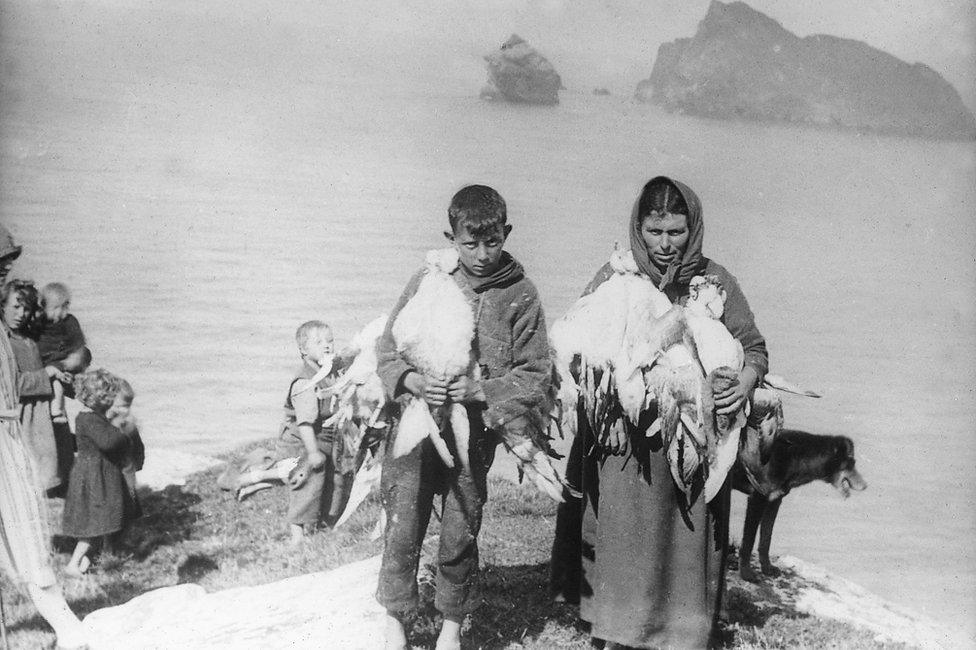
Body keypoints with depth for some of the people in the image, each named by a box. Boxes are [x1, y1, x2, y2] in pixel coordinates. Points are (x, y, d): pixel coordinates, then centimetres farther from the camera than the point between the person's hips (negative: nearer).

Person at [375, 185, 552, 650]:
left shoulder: (519, 294, -3)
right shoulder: (425, 282, 0)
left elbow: (535, 376, -3)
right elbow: (387, 350, 5)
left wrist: (479, 390, -15)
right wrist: (413, 381, -14)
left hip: (474, 433, -1)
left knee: (460, 537, 8)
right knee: (402, 531, 4)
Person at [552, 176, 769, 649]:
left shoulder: (714, 281, 1)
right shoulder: (614, 277, 2)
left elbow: (753, 347, 5)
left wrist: (747, 380, -16)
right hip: (621, 440, 1)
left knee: (684, 536, 3)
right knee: (622, 536, 5)